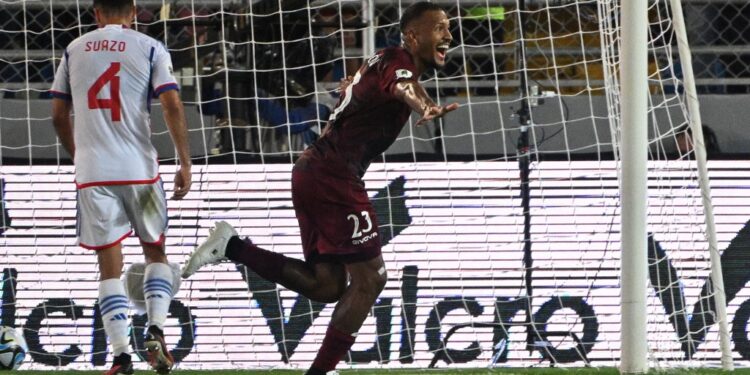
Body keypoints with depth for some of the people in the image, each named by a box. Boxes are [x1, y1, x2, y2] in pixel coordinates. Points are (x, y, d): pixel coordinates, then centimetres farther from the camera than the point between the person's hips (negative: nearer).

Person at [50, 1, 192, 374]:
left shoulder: (74, 50, 10)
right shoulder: (149, 49, 2)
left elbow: (59, 115, 15)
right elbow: (172, 106, -9)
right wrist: (185, 163, -8)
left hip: (92, 173, 1)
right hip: (139, 170, -1)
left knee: (110, 264, 4)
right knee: (155, 251, 17)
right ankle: (155, 329, -2)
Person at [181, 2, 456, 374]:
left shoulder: (380, 61, 18)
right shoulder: (397, 60, -10)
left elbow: (346, 88, 40)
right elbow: (402, 85, -36)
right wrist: (425, 107, -58)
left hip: (313, 172, 10)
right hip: (335, 176, -10)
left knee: (326, 284, 11)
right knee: (369, 279, -6)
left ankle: (231, 246, 7)